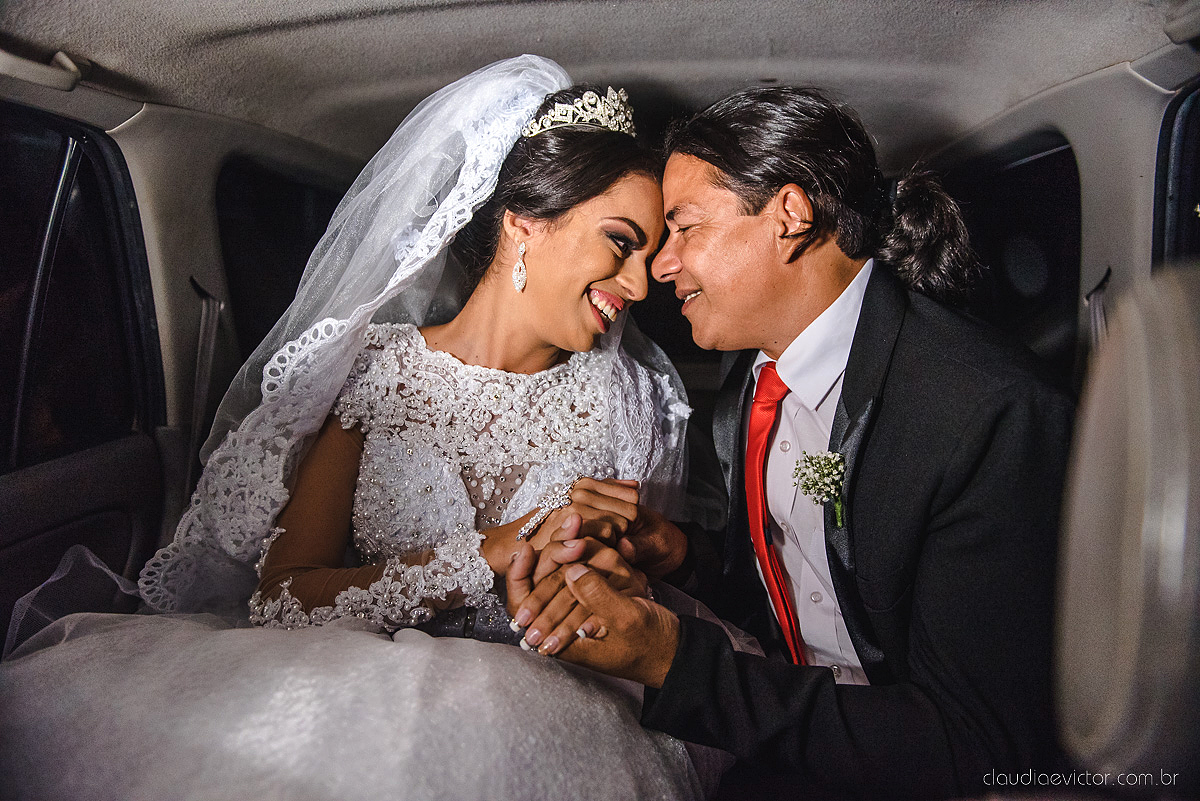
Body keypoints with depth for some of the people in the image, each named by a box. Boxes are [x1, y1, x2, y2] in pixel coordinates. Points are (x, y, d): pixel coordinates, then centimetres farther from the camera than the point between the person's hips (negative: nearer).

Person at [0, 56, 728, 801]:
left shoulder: (631, 399, 2)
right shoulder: (371, 367, -3)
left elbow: (647, 601, 7)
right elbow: (280, 596, -9)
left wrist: (610, 572, -16)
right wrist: (495, 551, -17)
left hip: (547, 709, 1)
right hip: (366, 680, 0)